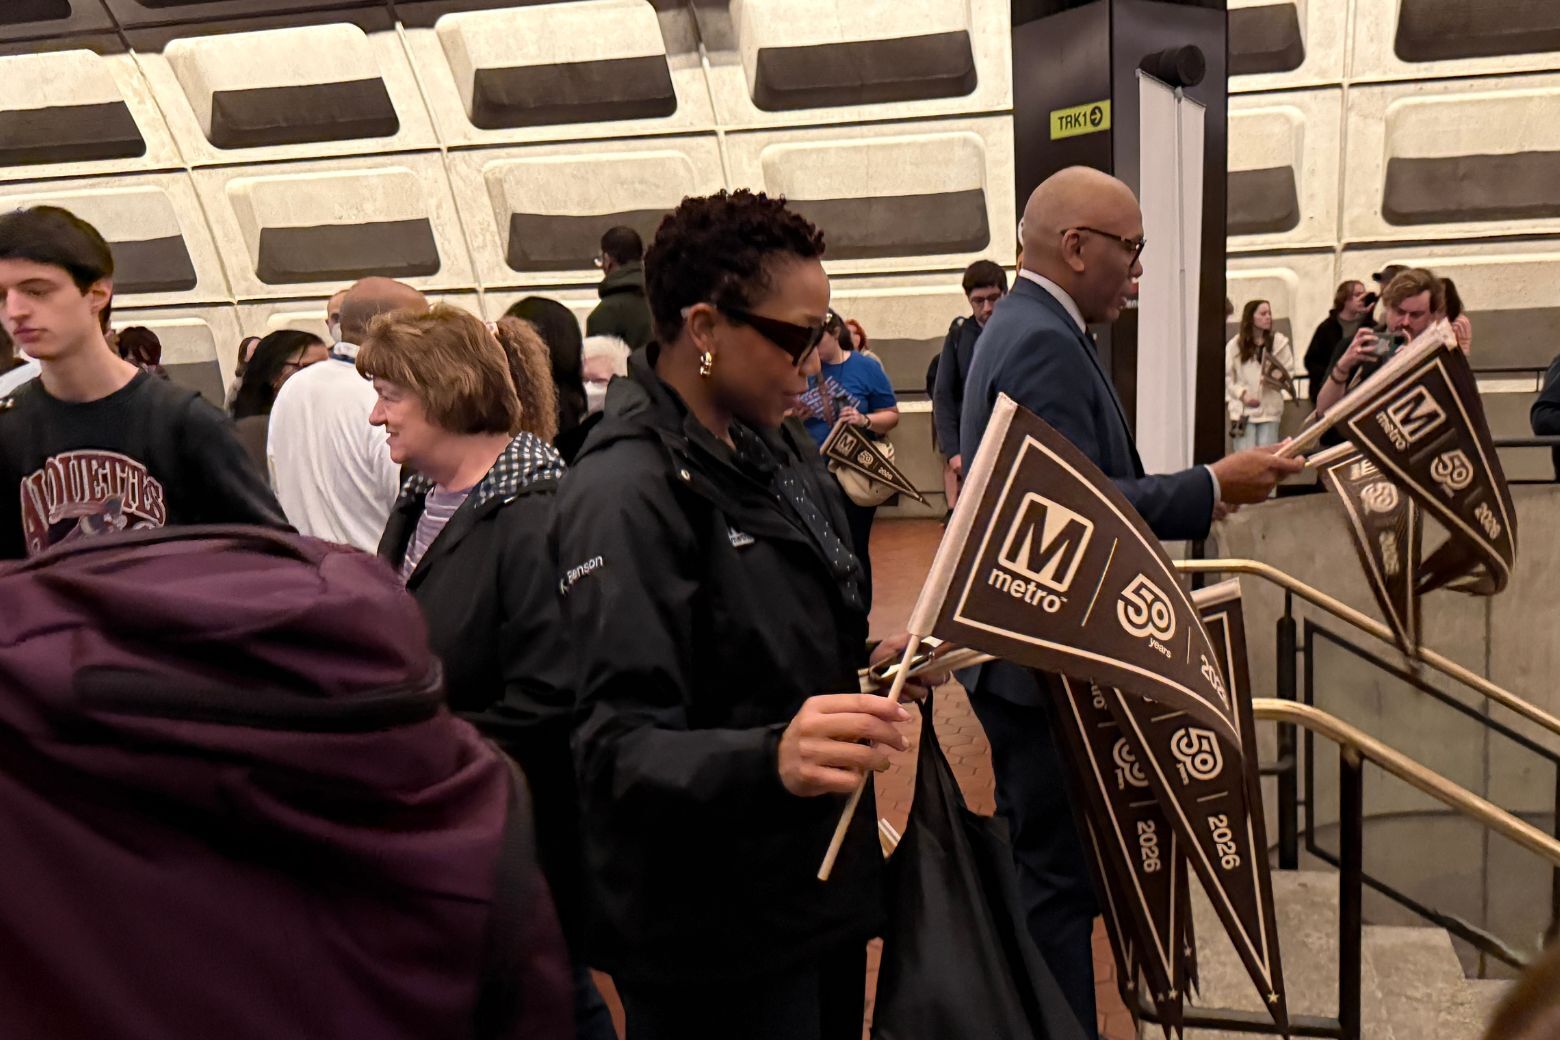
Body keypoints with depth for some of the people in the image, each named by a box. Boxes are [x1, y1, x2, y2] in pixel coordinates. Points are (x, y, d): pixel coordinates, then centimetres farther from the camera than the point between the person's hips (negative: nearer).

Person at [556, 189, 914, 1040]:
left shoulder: (774, 444, 5)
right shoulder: (625, 495, -23)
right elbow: (619, 746, -29)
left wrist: (881, 664, 4)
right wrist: (768, 760, -45)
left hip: (820, 877, 9)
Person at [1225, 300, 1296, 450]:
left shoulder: (1280, 341, 7)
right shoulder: (1234, 345, 3)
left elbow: (1289, 372, 3)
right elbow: (1227, 376, 2)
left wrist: (1275, 380, -18)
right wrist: (1242, 394, -11)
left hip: (1270, 408, 1)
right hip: (1244, 409, -1)